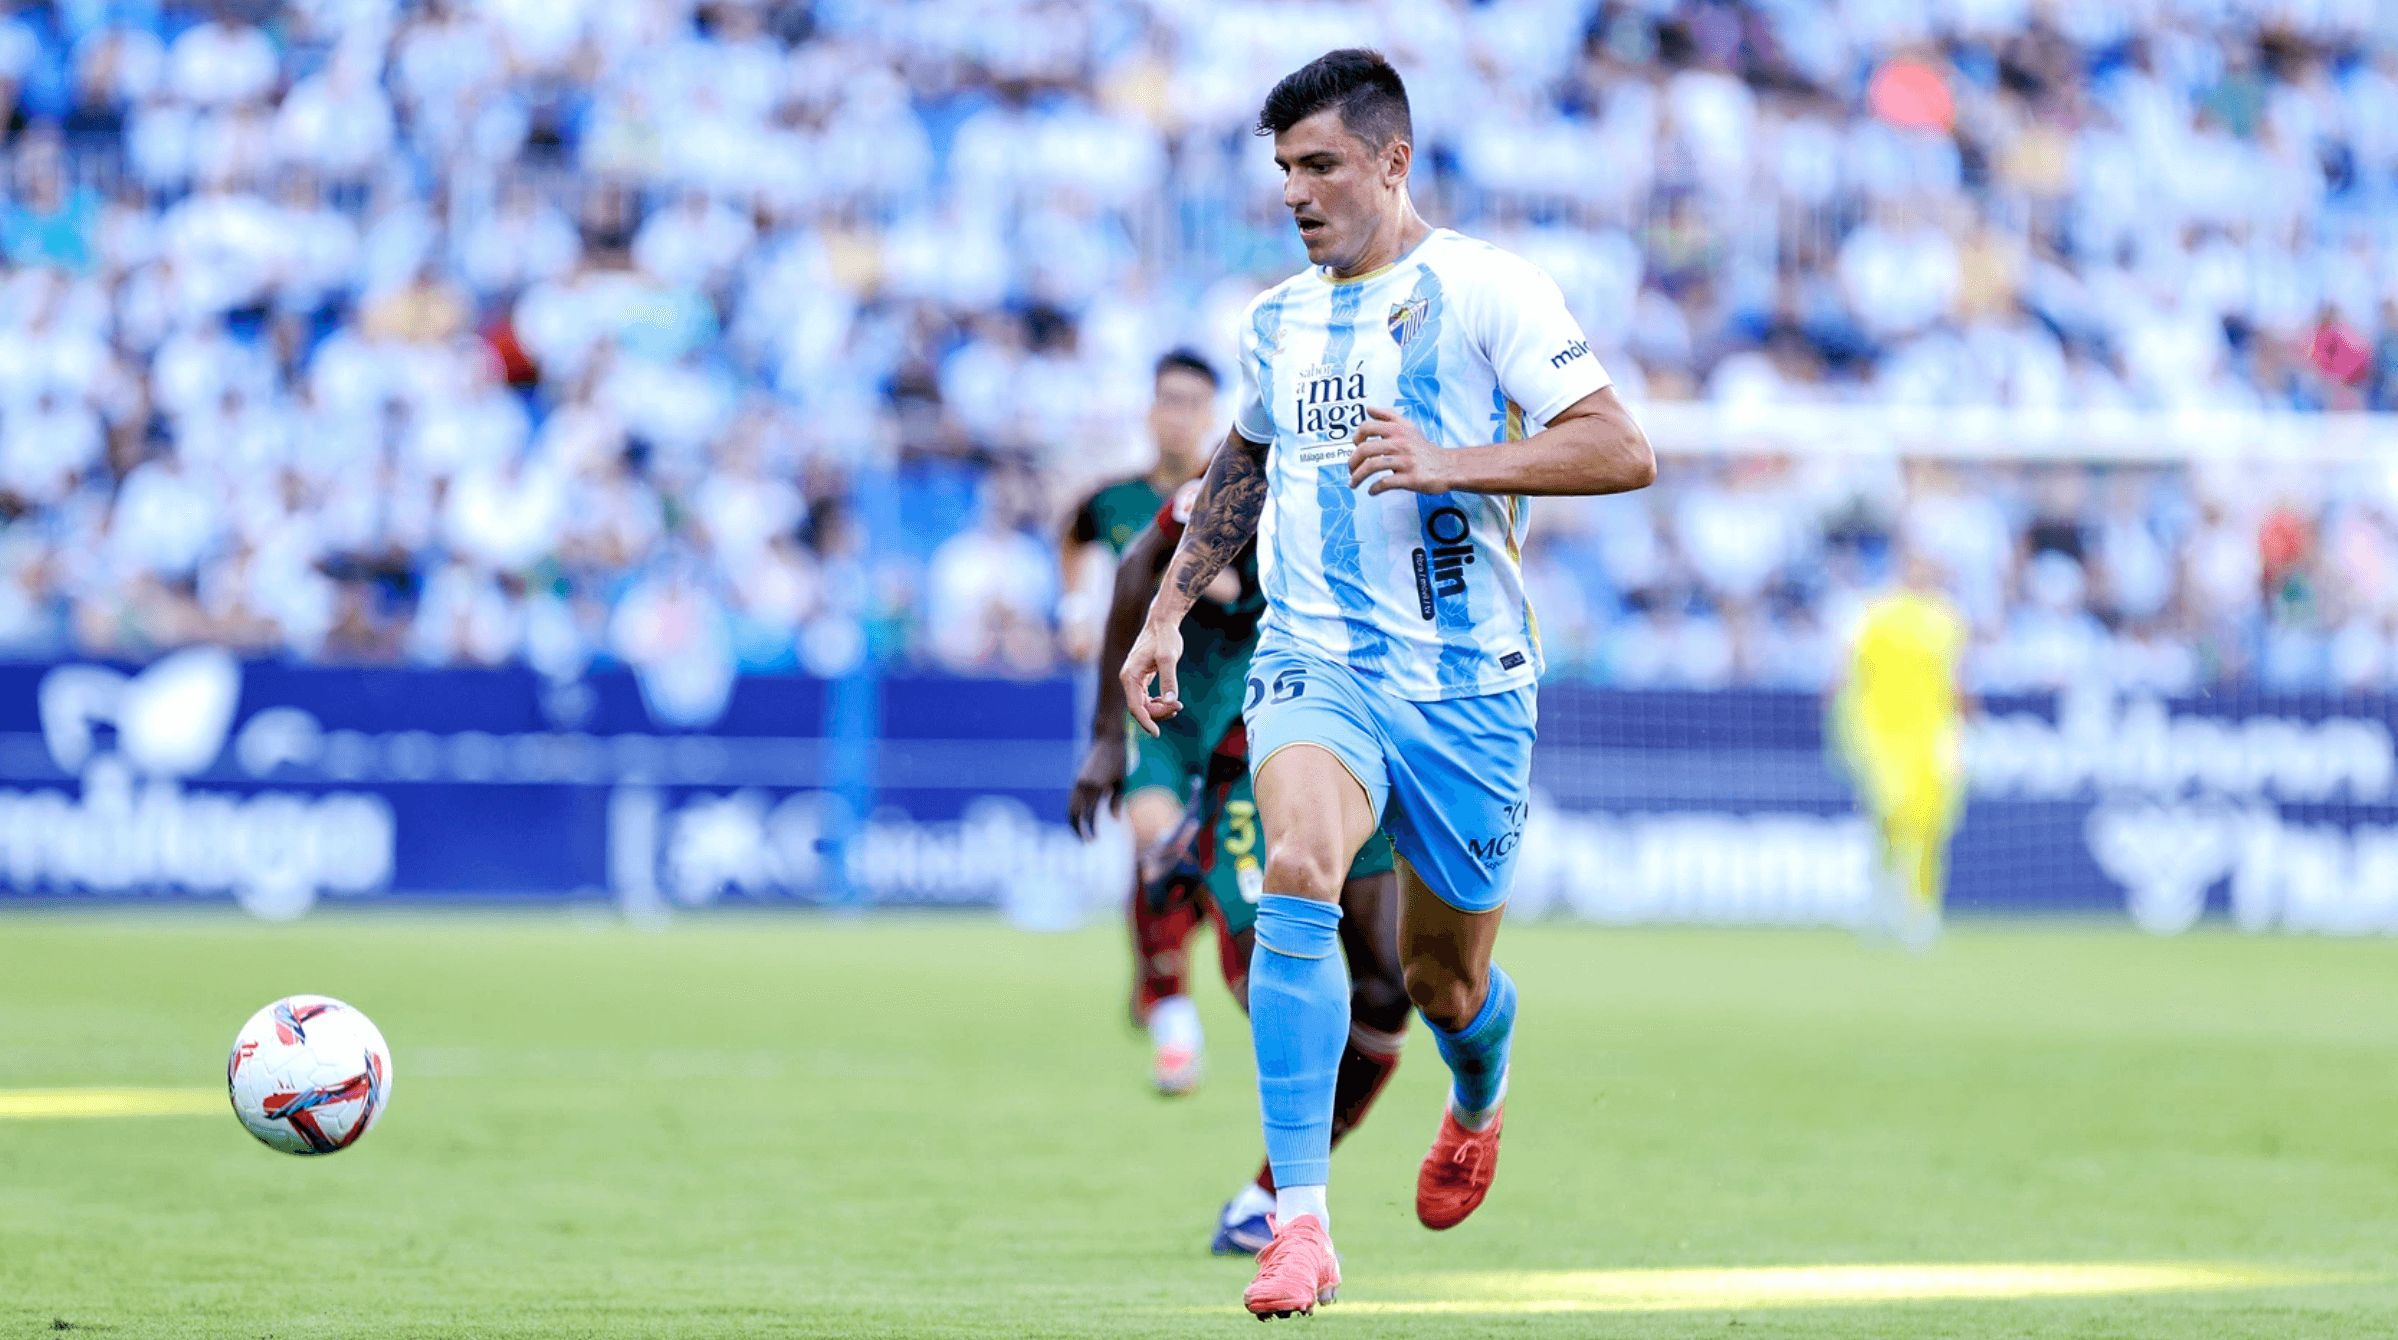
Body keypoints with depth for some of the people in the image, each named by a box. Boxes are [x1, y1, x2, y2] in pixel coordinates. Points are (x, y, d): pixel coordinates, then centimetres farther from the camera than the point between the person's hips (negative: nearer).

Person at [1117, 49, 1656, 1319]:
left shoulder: (1485, 289, -5)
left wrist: (1450, 463, -22)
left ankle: (1477, 1099, 51)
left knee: (1445, 981, 10)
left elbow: (1621, 451, -12)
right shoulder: (1277, 322, 11)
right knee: (1299, 871, -28)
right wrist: (1167, 615, 21)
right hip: (1313, 663, 2)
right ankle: (1300, 1220, -31)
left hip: (1467, 680, -2)